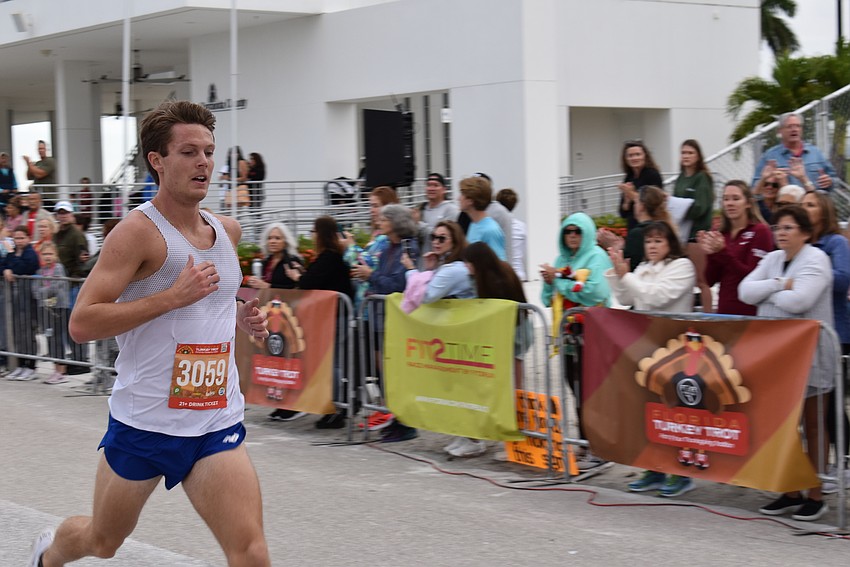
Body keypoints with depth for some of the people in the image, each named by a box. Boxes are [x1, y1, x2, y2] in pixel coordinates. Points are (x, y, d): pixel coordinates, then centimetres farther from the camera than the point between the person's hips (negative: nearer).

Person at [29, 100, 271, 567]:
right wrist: (173, 297, -25)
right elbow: (81, 324, -20)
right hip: (145, 420, -4)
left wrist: (241, 318, 7)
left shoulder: (227, 231, 7)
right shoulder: (139, 231, -13)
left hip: (217, 422, 4)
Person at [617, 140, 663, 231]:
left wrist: (633, 195, -16)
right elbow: (623, 213, 11)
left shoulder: (653, 175, -6)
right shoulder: (628, 179, 10)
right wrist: (627, 200, -9)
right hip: (632, 227, 6)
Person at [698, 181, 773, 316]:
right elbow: (711, 281, 10)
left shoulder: (760, 231, -5)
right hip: (724, 310, 5)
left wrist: (723, 252, -20)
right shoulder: (721, 233, 10)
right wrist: (710, 254, -8)